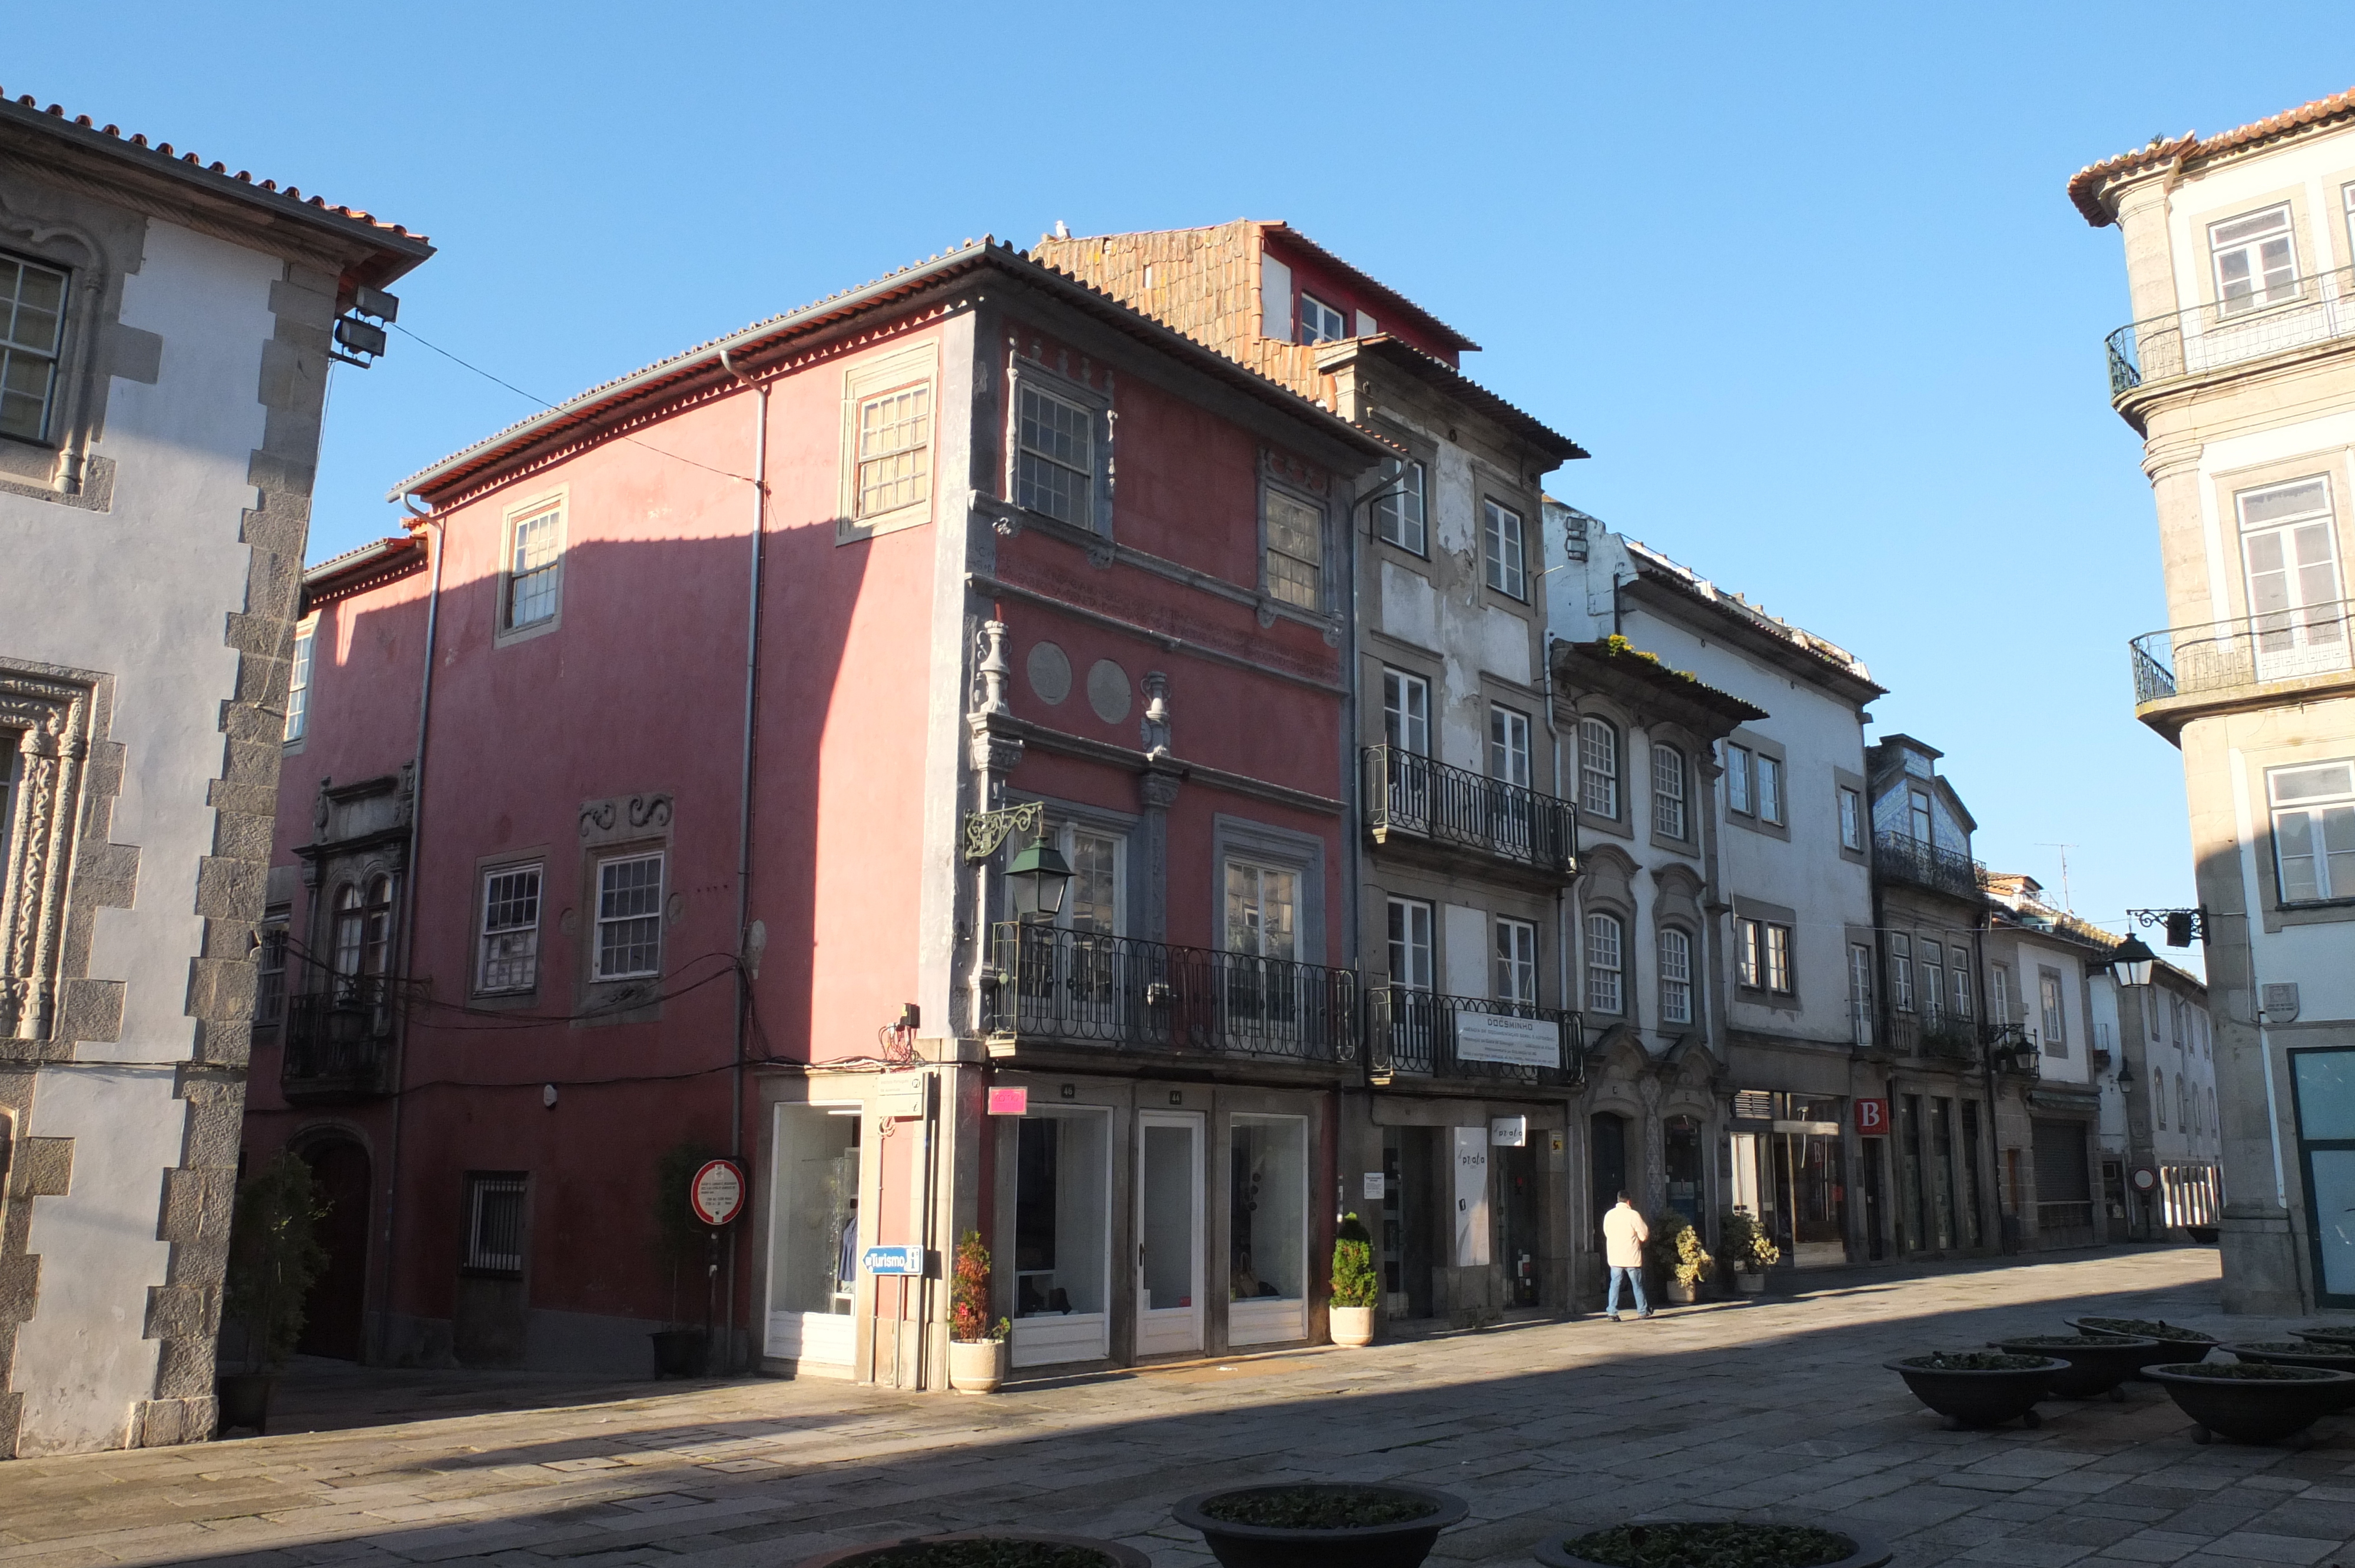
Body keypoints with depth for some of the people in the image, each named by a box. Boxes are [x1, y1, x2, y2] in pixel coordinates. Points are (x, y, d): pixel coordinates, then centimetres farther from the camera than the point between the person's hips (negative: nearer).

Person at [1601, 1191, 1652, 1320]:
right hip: (1632, 1257, -3)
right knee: (1638, 1285, 12)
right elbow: (1644, 1236, -8)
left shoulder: (1609, 1215, 2)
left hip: (1614, 1257, 3)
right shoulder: (1633, 1215, -11)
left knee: (1615, 1284, 5)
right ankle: (1643, 1311, 21)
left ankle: (1612, 1312, -5)